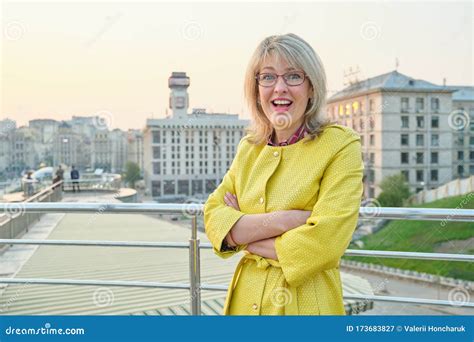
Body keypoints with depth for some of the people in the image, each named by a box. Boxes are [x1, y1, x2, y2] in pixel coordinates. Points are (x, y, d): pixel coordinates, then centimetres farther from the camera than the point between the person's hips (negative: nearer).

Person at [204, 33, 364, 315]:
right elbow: (213, 218, -5)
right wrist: (279, 220, -21)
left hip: (304, 303, -4)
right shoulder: (249, 147, 3)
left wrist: (245, 233, -10)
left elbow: (324, 242, -21)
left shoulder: (341, 145, -13)